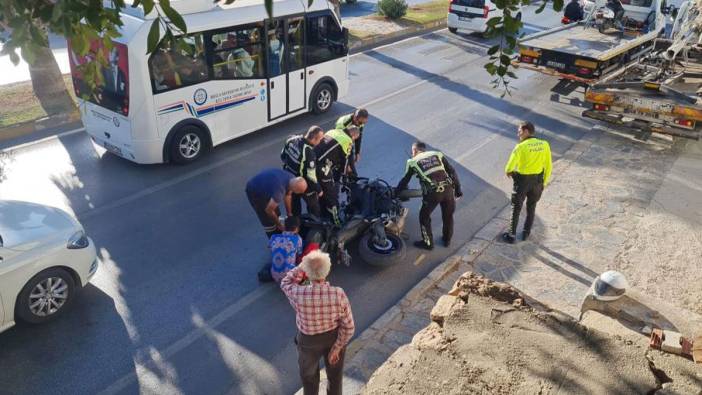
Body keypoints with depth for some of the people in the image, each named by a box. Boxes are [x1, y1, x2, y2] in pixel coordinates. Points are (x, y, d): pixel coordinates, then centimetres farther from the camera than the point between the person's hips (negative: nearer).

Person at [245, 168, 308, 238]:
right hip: (254, 191, -8)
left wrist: (289, 214, 10)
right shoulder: (280, 189, -40)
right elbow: (269, 210, -25)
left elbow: (287, 195, 4)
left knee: (276, 215, 12)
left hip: (265, 187, 8)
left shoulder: (292, 179, -18)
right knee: (268, 221, -7)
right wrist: (279, 224, -10)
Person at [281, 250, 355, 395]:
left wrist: (302, 265, -17)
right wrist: (337, 347, -10)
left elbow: (285, 284, -9)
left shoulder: (298, 294, -33)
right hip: (335, 338, 1)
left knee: (309, 374, 29)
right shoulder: (339, 294, -31)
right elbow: (348, 327, -23)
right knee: (335, 373, 29)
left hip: (309, 341, -1)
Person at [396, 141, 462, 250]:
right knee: (448, 215, 25)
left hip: (432, 193, -3)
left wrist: (395, 193, 35)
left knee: (424, 217, 20)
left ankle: (428, 243, 29)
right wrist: (457, 189, 17)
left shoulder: (413, 162, 13)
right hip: (448, 189, 3)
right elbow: (452, 172, 14)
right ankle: (447, 240, 41)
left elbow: (404, 181, 19)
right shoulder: (437, 154, 19)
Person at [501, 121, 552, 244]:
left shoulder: (521, 147, -19)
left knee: (516, 209, 11)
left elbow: (509, 168, -19)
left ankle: (512, 236, 18)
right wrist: (544, 182, 12)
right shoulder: (545, 145, -6)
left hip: (522, 181, -4)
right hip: (537, 181, 4)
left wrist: (509, 173, 5)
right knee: (531, 208, 21)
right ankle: (526, 233, 32)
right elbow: (548, 166, 0)